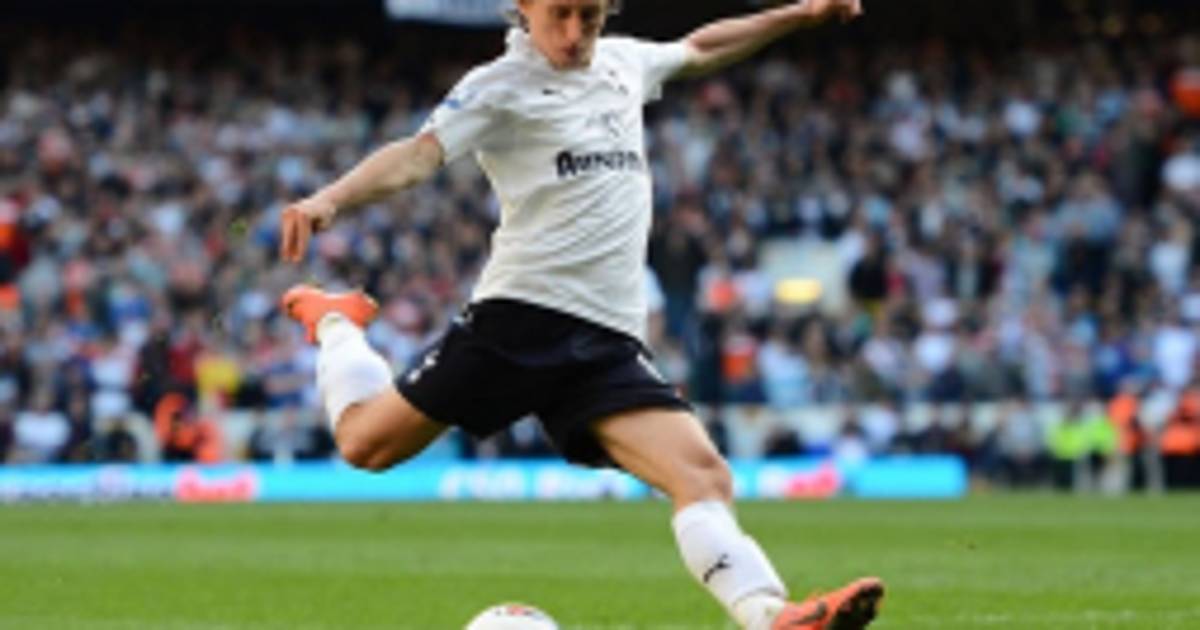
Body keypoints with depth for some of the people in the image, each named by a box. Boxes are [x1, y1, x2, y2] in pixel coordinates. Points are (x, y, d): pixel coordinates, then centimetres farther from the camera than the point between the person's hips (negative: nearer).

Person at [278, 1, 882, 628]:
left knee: (704, 475, -17)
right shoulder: (499, 86, -3)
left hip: (609, 341, 4)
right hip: (523, 314, -4)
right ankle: (335, 323, 32)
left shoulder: (622, 63, 18)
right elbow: (419, 154, -18)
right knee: (367, 443, 2)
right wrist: (330, 198, -35)